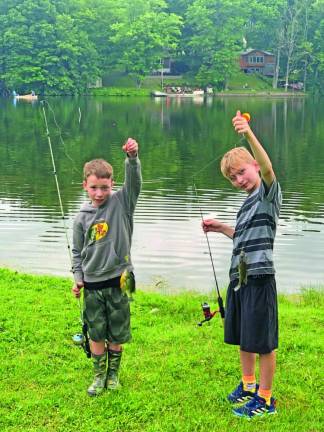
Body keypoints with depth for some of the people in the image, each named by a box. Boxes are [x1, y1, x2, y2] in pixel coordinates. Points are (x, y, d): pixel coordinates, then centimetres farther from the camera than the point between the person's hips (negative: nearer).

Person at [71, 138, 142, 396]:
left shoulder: (122, 202, -3)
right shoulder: (82, 217, 2)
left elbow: (134, 181, -21)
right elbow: (77, 251, 11)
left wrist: (132, 158, -38)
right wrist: (78, 277, 1)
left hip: (118, 280, -1)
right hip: (92, 284, 1)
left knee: (117, 334, 9)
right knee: (96, 333, 8)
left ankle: (113, 374, 28)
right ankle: (99, 376, 24)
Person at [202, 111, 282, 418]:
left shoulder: (268, 192, -8)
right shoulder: (248, 203, 18)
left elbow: (268, 168, -31)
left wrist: (249, 134, -45)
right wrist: (221, 228, 21)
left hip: (260, 277, -9)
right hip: (239, 277, 9)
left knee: (263, 341, 0)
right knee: (243, 337, 19)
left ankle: (265, 399, 11)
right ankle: (248, 385, 36)